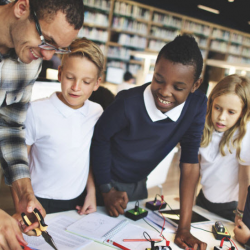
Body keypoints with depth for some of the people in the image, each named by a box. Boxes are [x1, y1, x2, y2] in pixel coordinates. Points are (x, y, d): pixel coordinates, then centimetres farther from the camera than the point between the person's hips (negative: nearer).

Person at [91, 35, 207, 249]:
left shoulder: (198, 105, -21)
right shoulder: (129, 103, -32)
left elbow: (190, 162, -18)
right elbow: (100, 140, -15)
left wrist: (184, 228, -19)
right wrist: (107, 190, -7)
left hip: (138, 185, 4)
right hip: (107, 181, -3)